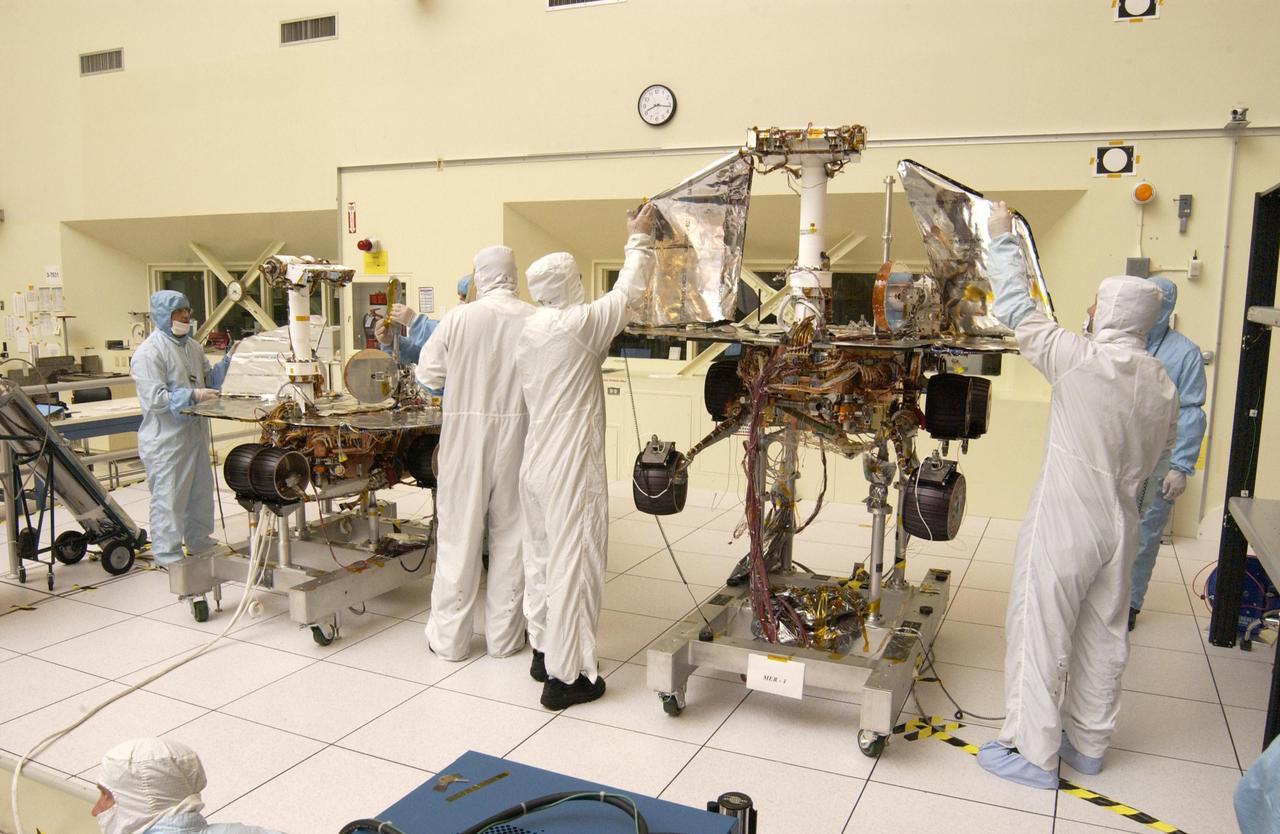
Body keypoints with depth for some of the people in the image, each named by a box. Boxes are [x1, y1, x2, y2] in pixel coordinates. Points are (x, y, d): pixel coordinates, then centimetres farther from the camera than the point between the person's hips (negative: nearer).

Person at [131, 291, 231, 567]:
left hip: (195, 433, 9)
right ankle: (167, 555, 11)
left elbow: (208, 379, 20)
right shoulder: (149, 353, -15)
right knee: (168, 496, -1)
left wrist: (228, 361, 5)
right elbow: (154, 399, -21)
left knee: (200, 490, 20)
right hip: (166, 439, -9)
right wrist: (192, 395, -27)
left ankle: (200, 542, 36)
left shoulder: (192, 346, 11)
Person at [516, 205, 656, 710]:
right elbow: (628, 292, -2)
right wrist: (639, 238, 11)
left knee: (543, 555, 18)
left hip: (537, 464, 9)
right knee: (573, 563, -2)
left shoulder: (528, 332, 8)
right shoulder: (578, 324, -14)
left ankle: (544, 651, 31)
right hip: (571, 469, -8)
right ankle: (565, 676, 6)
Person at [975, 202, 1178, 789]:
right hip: (1119, 525, 8)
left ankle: (1032, 753, 12)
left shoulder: (1080, 360, -17)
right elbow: (1158, 452, 12)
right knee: (1103, 637, 18)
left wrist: (1003, 238, 1)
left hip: (1063, 525, -7)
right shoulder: (1162, 385, 4)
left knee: (1040, 635, 3)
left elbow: (1016, 310, -11)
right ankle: (1088, 744, 33)